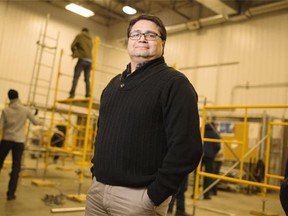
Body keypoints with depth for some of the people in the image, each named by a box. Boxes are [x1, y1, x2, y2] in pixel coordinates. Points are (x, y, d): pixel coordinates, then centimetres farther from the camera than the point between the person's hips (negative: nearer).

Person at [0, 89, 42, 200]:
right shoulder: (25, 110, -3)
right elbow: (36, 122, 4)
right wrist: (40, 121, 23)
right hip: (19, 141, -1)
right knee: (16, 168, 3)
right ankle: (11, 193, 4)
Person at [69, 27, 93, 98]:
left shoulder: (79, 36, 11)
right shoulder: (90, 39, 26)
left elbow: (72, 46, 4)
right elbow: (90, 50, 20)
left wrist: (75, 53, 24)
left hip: (83, 59, -5)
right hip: (89, 60, 5)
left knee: (76, 77, -9)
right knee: (87, 79, 5)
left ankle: (72, 94, -19)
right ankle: (88, 95, -5)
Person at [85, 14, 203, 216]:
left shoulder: (174, 83, -10)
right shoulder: (114, 83, 14)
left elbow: (186, 149, -18)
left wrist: (155, 196, -17)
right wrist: (96, 171, 12)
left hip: (137, 195, -7)